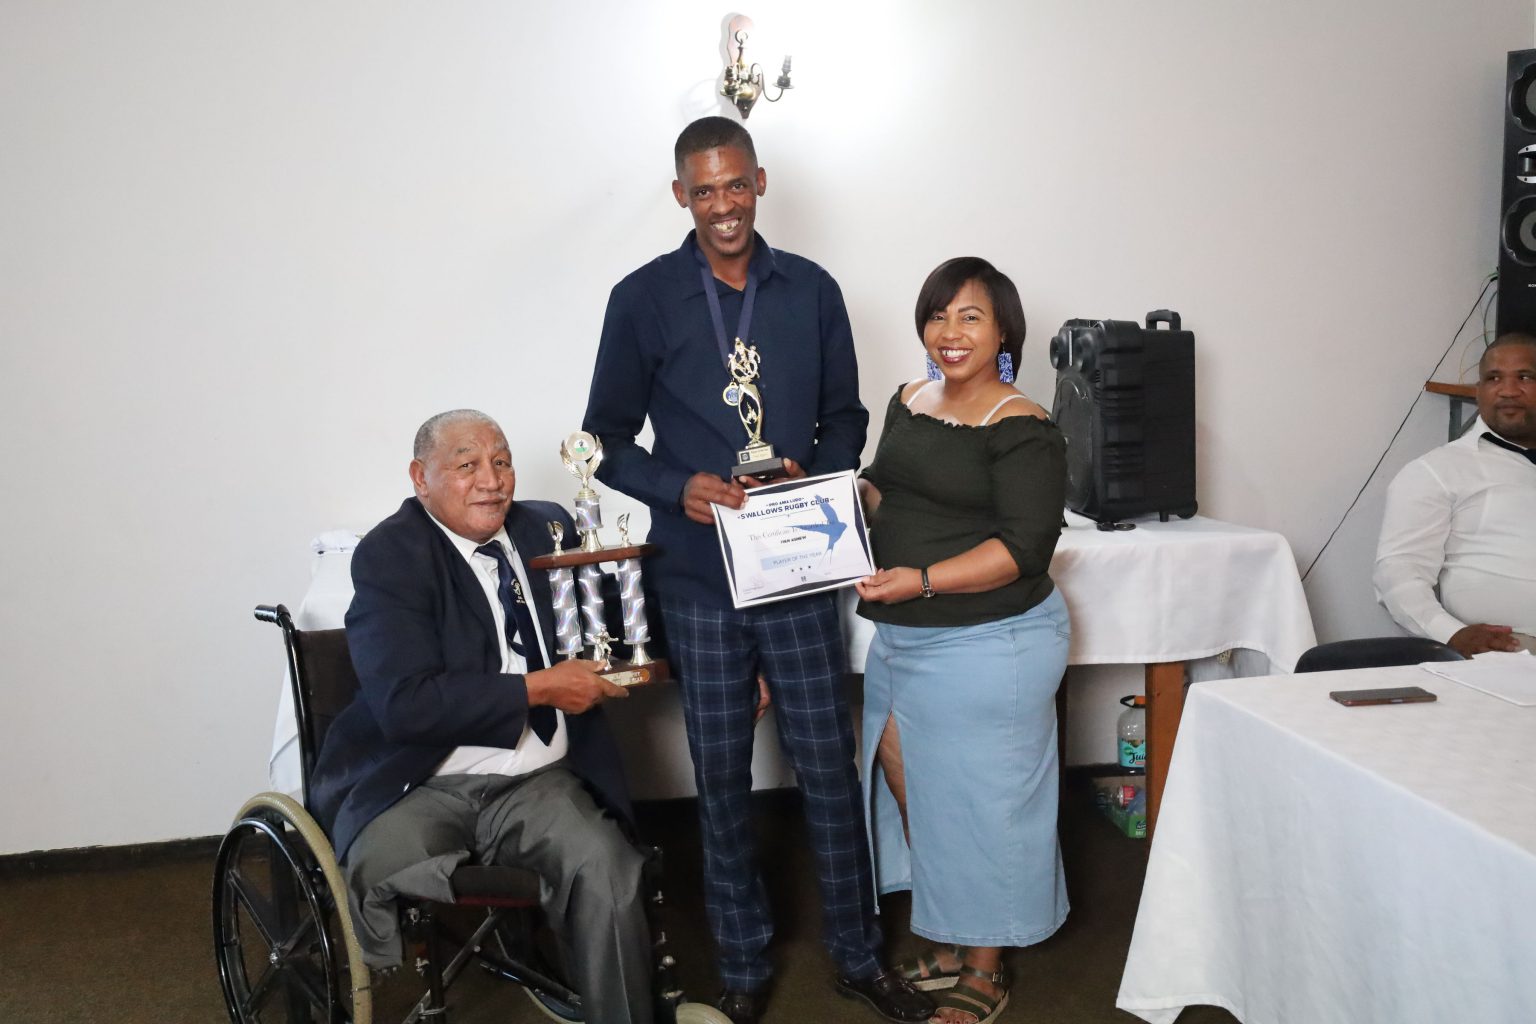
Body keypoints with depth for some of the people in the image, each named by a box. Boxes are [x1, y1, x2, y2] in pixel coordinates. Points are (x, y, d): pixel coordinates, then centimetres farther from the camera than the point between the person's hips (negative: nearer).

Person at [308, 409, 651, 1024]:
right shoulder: (388, 555, -7)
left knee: (607, 870, -23)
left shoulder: (548, 527, 10)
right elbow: (405, 703, -19)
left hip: (539, 781, 4)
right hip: (420, 788, -3)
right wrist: (539, 688, -16)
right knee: (377, 882, -31)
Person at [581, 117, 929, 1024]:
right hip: (700, 574, -1)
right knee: (722, 776, 10)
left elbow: (845, 415, 12)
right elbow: (608, 438, 2)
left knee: (830, 764, 7)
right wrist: (679, 488, -16)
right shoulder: (644, 298, -1)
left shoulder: (812, 291, 5)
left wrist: (814, 470, -9)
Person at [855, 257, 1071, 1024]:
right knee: (905, 780, 13)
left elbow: (1024, 547, -19)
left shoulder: (1022, 431, -13)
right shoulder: (909, 402, 9)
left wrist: (922, 580, -27)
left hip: (987, 644, -7)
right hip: (902, 638, 7)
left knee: (978, 804, 5)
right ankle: (946, 948, 34)